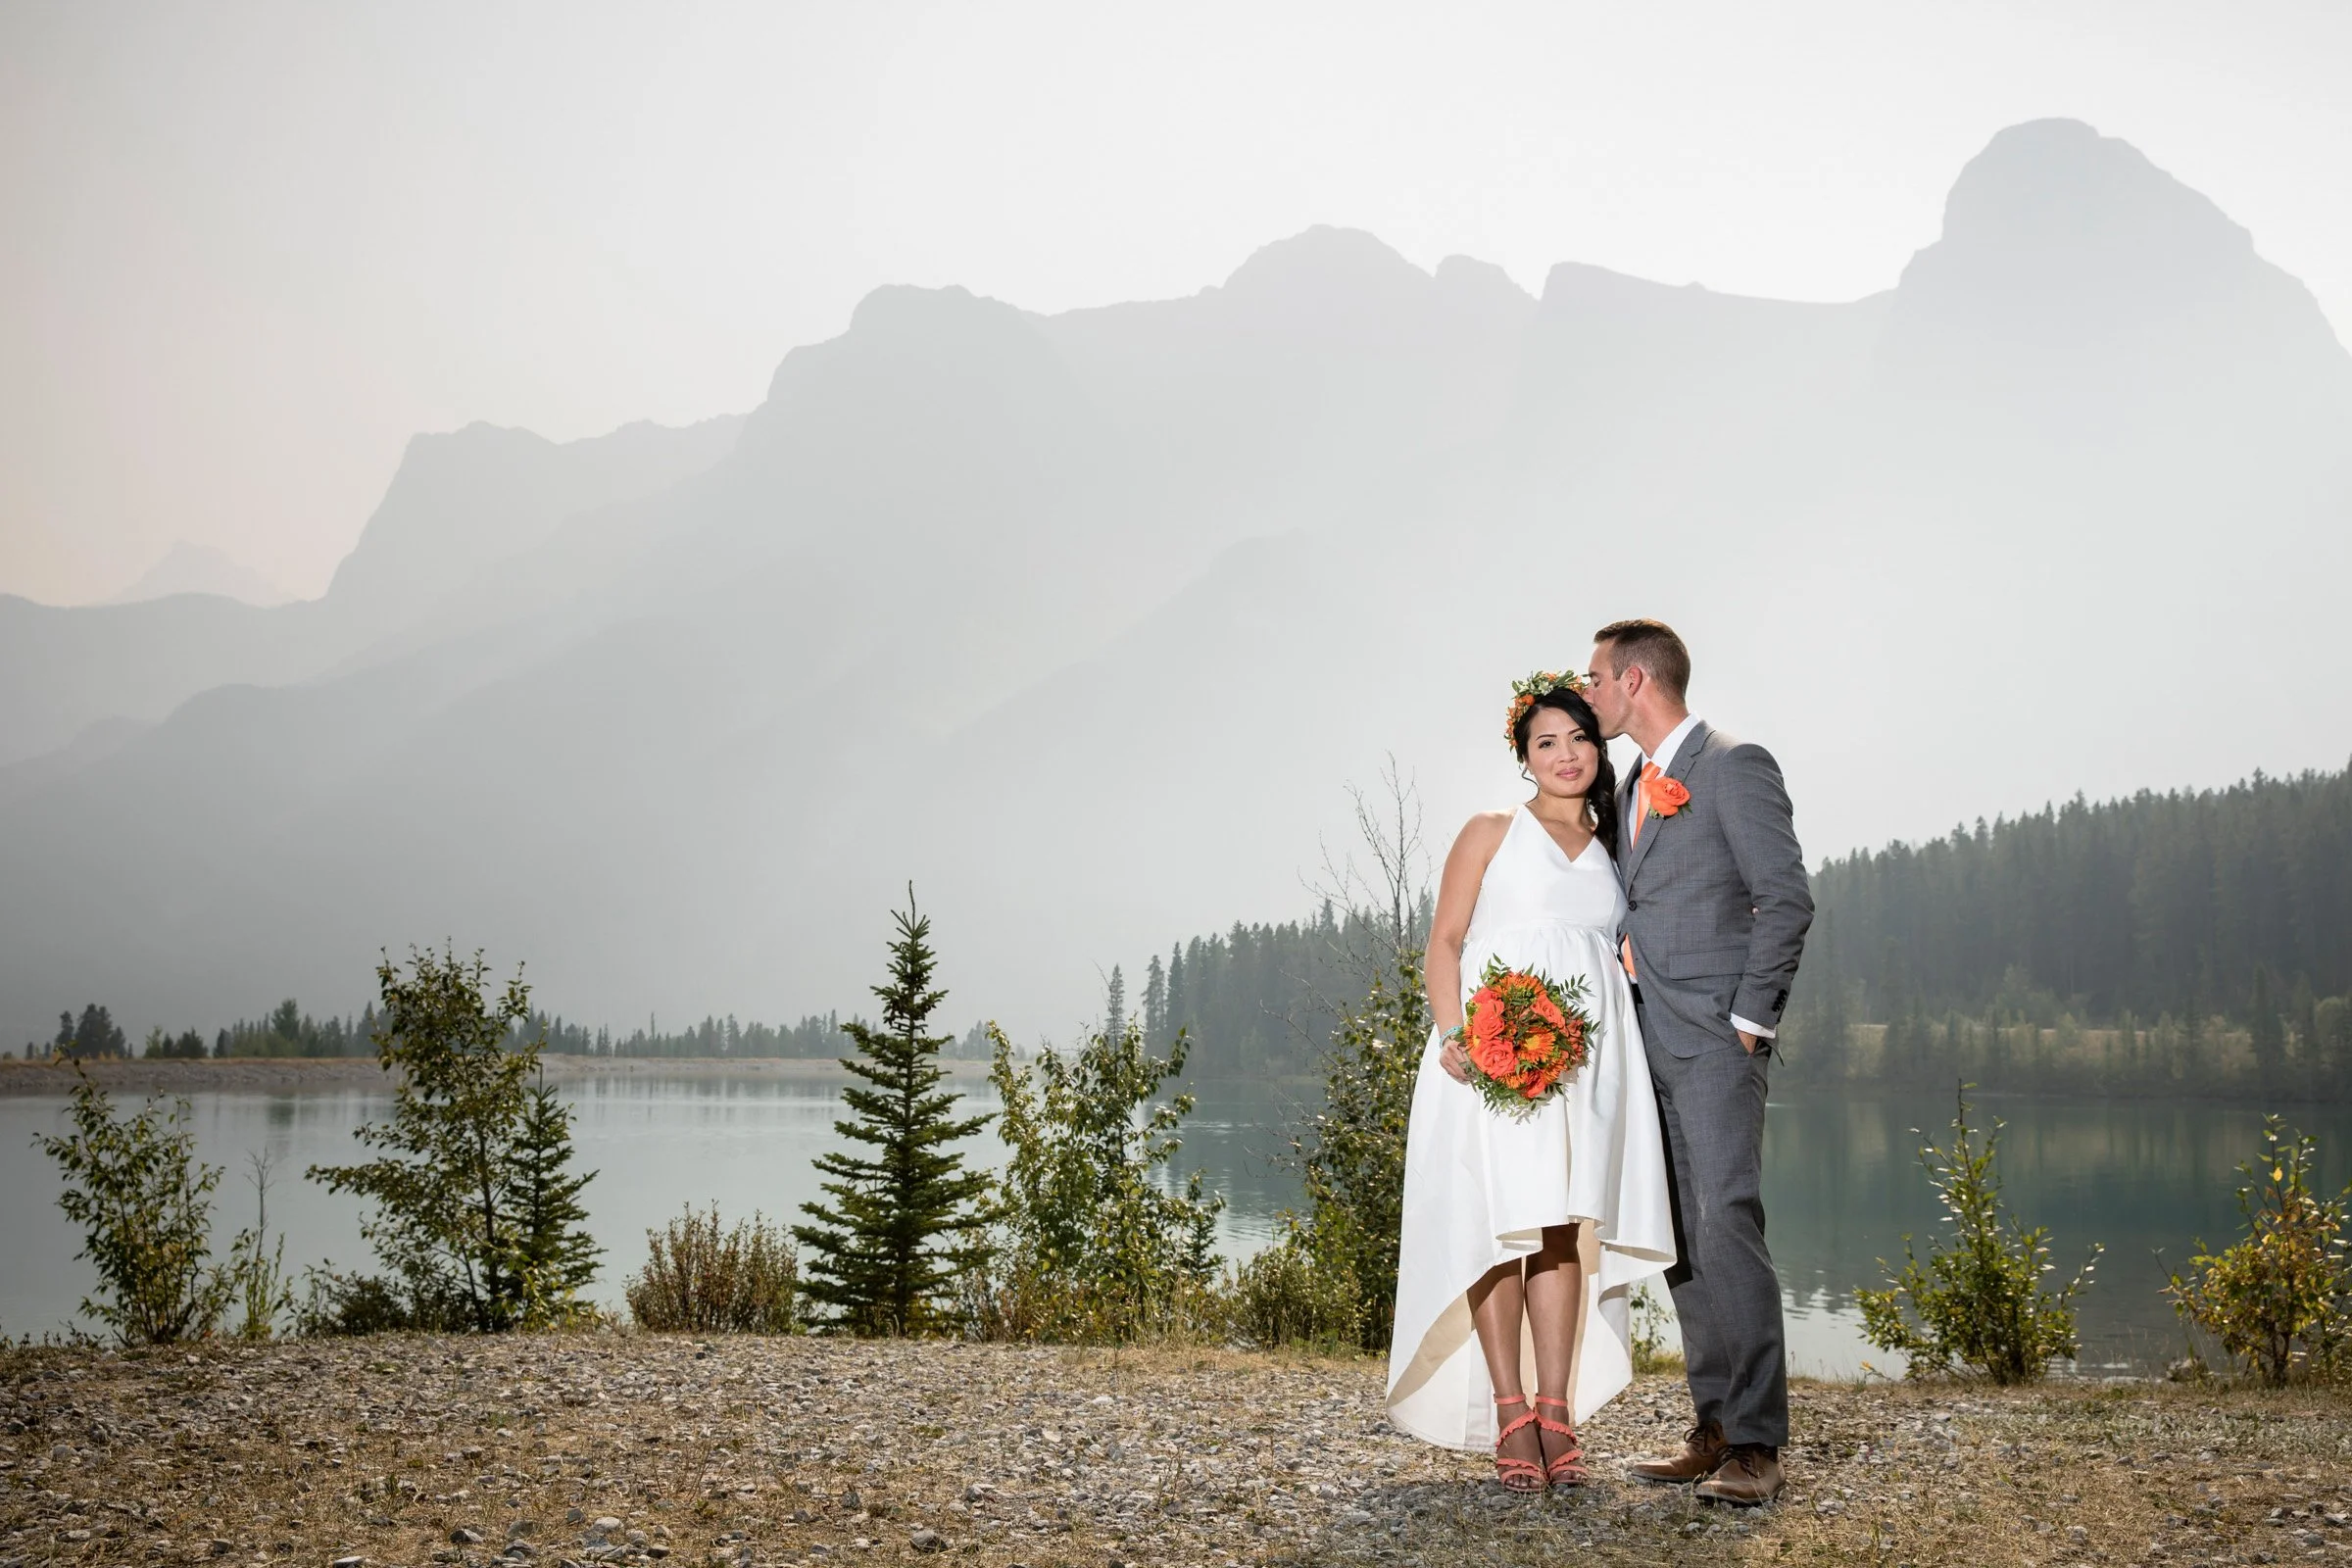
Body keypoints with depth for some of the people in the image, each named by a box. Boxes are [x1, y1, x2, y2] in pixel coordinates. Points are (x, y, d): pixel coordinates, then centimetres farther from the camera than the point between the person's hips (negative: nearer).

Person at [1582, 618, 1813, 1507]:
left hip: (1716, 1041, -8)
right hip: (1651, 1044, 8)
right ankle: (1714, 1430, 12)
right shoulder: (1635, 789, 19)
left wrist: (1749, 1019, -13)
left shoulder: (1735, 767, -5)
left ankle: (1756, 1444, -13)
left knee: (1725, 1223, -15)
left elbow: (1786, 898, -10)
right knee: (1678, 1237, 7)